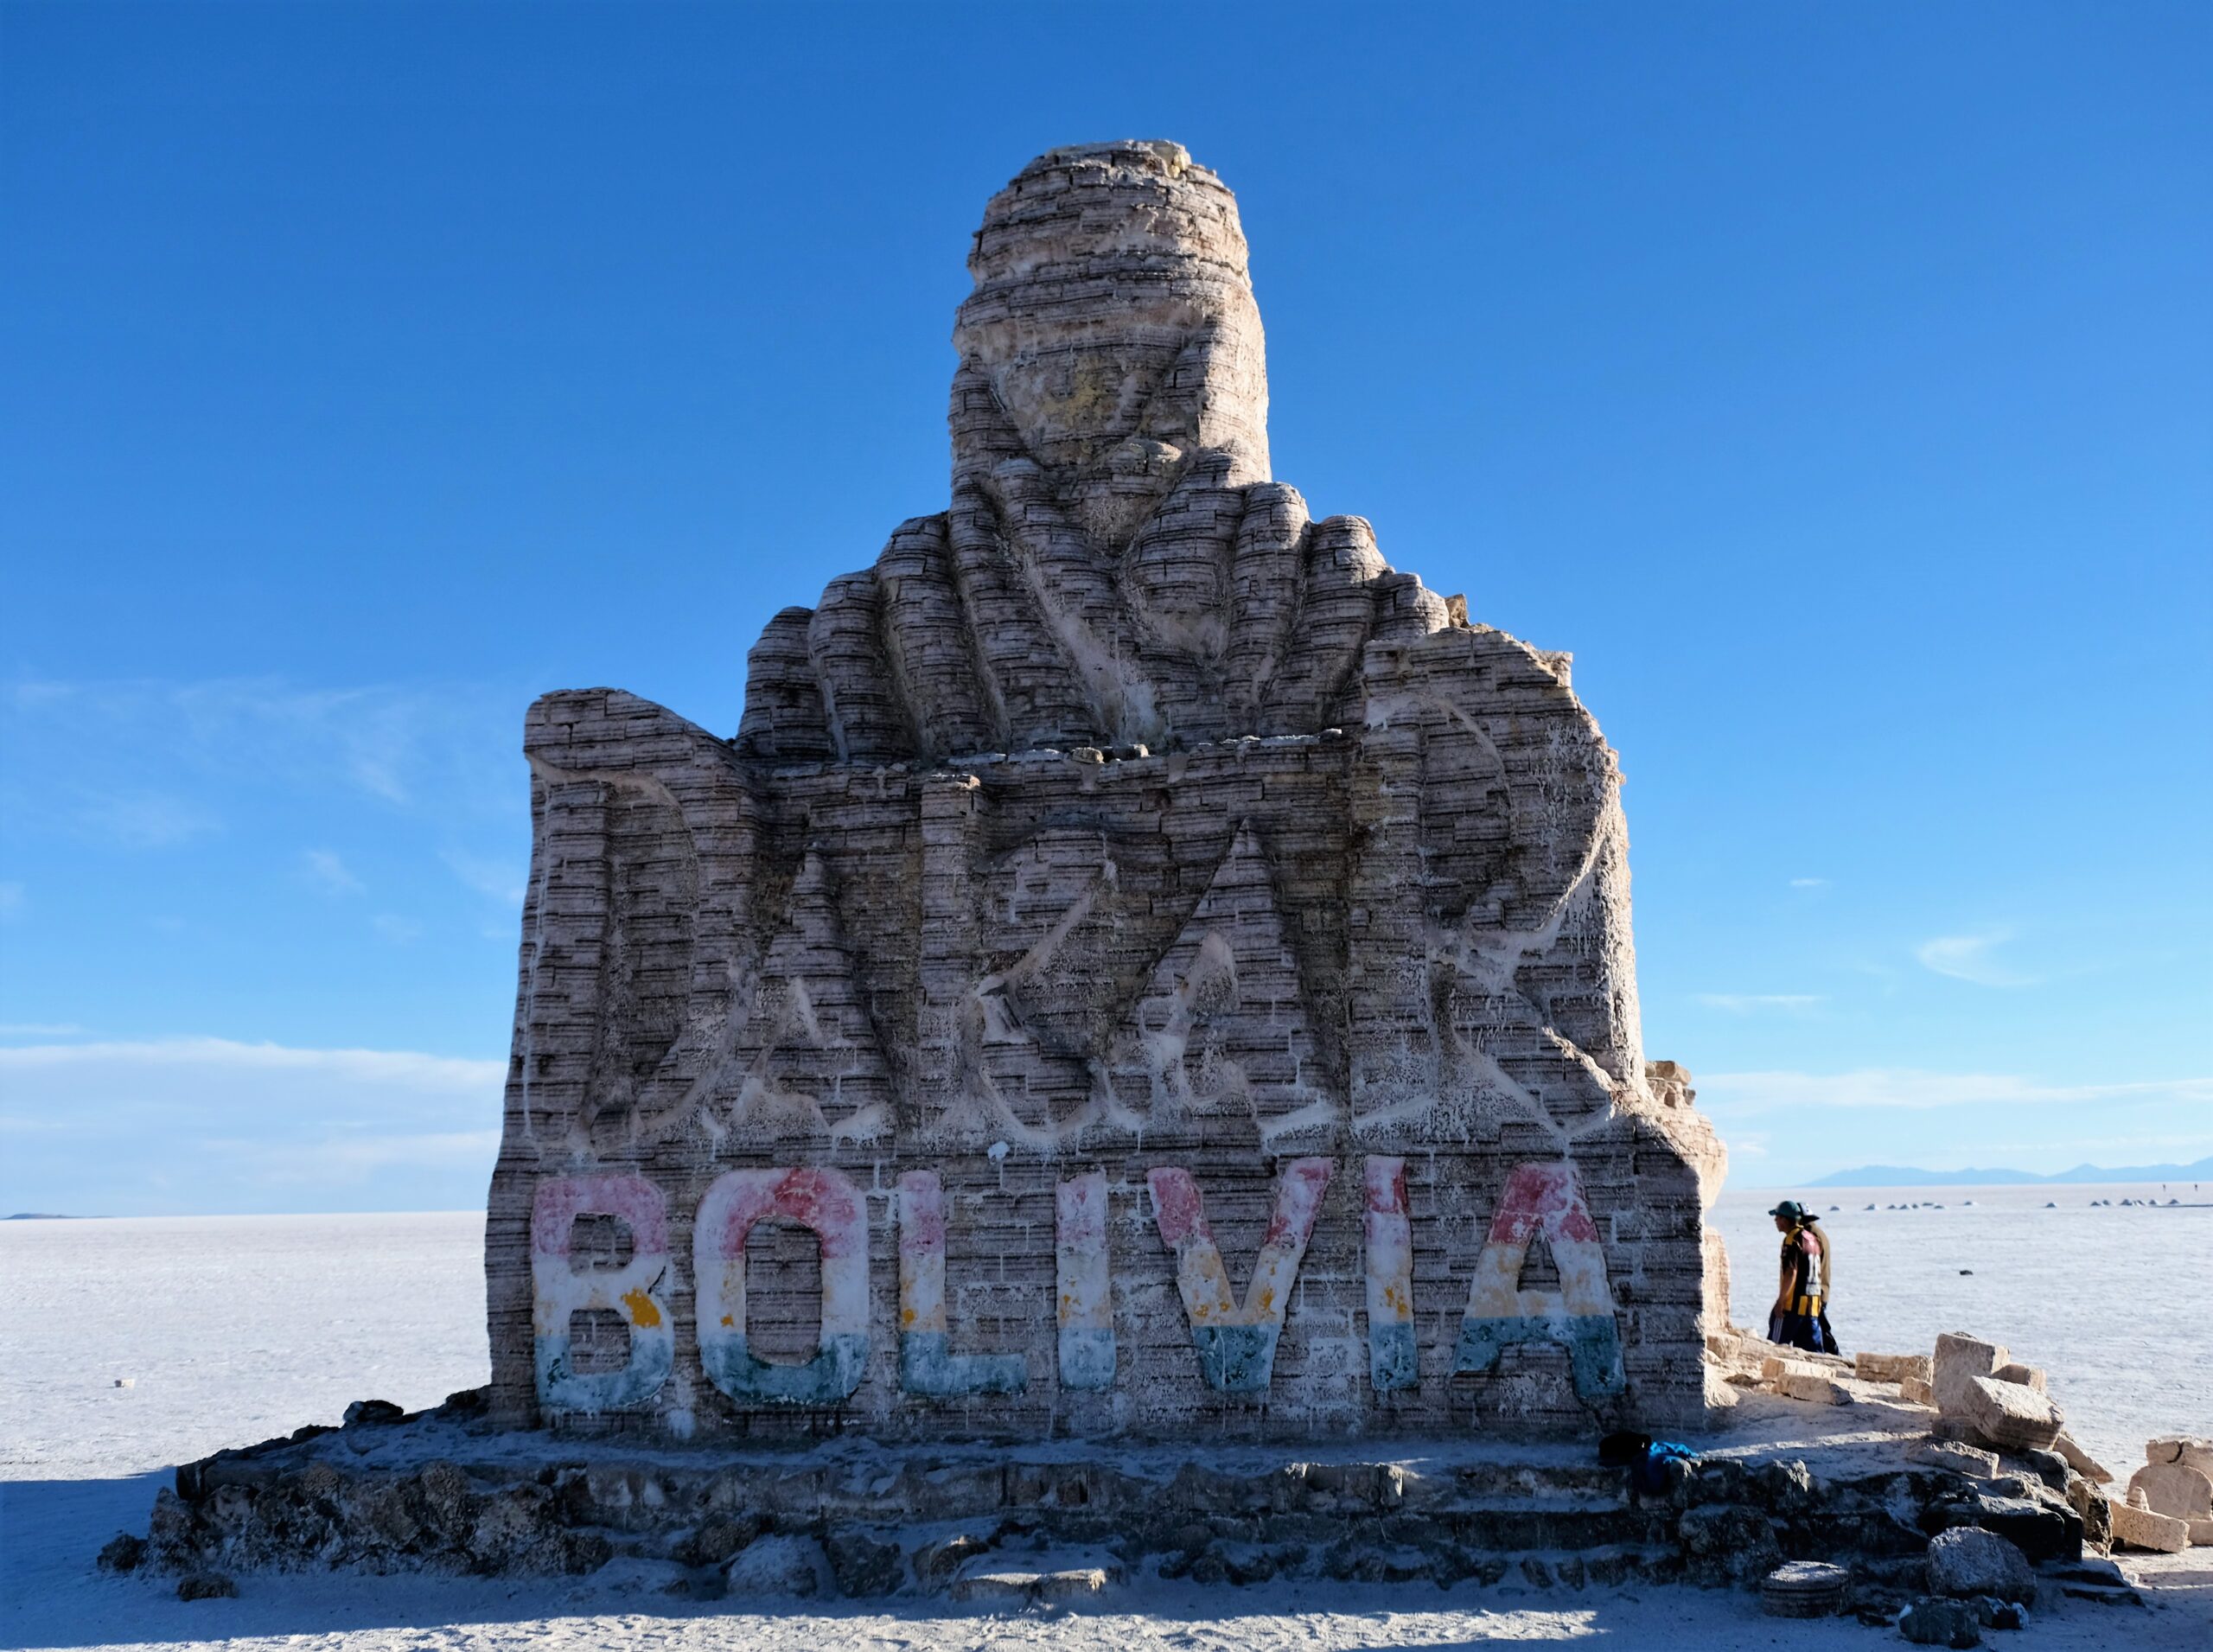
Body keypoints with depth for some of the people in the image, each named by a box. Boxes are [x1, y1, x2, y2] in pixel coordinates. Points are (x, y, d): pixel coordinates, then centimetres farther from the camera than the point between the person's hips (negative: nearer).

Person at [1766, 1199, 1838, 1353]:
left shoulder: (1792, 1240, -12)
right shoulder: (1813, 1237, 15)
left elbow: (1791, 1273, -21)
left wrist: (1781, 1300, -19)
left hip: (1793, 1304, -9)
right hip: (1813, 1304, 9)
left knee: (1774, 1347, -4)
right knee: (1813, 1348, 9)